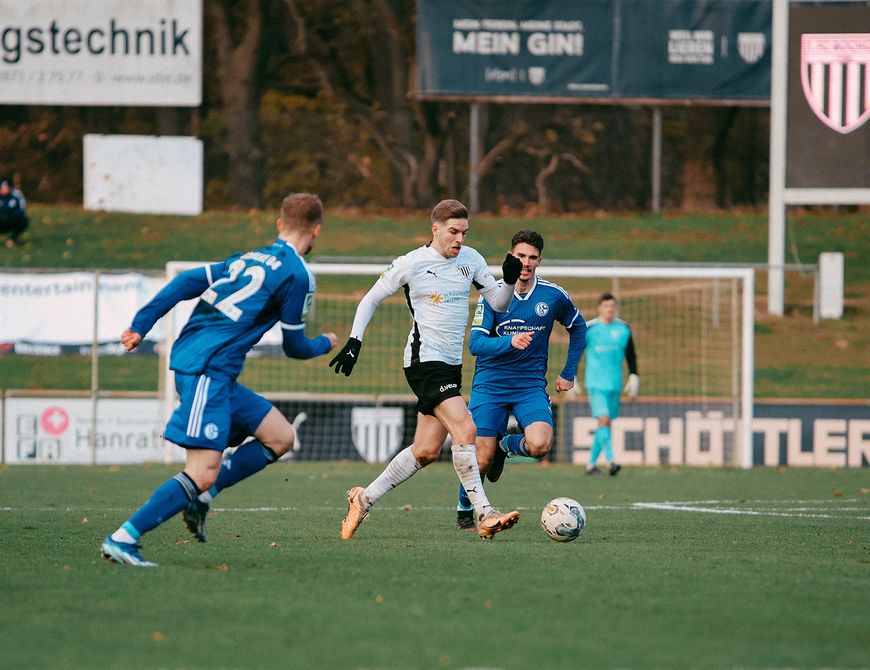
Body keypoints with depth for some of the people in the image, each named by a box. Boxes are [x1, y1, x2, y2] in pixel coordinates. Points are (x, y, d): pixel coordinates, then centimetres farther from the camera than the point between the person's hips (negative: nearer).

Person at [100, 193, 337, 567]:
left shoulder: (249, 258, 20)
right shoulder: (297, 275, -4)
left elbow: (186, 282, 11)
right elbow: (294, 347, 3)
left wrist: (140, 326, 9)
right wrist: (325, 344, 25)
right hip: (208, 370, -9)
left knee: (280, 437, 14)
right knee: (203, 472, -15)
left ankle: (199, 497, 6)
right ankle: (122, 539, -20)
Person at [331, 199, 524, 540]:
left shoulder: (470, 259, 8)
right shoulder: (411, 263, -7)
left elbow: (498, 303, 11)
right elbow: (370, 300, 3)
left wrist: (509, 281, -10)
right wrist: (354, 342, -5)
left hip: (451, 364, 7)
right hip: (425, 361, -7)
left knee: (426, 451, 7)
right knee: (465, 429, -21)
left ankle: (364, 499, 22)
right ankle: (485, 515, -19)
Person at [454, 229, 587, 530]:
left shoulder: (553, 295, -2)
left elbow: (578, 328, 17)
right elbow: (475, 343, -16)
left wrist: (568, 373, 11)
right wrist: (510, 341, -34)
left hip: (531, 385, 1)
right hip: (490, 384, -1)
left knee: (539, 445, -24)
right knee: (482, 459, -6)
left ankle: (506, 444, 13)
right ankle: (464, 510, 24)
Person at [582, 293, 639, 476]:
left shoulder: (623, 329, 6)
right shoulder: (589, 329, -5)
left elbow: (631, 356, 16)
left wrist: (633, 377, 9)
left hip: (614, 385, 5)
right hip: (596, 383, -5)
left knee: (605, 423, 9)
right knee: (604, 419, -19)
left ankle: (591, 464, 20)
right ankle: (610, 460, -23)